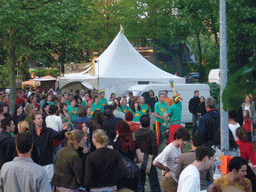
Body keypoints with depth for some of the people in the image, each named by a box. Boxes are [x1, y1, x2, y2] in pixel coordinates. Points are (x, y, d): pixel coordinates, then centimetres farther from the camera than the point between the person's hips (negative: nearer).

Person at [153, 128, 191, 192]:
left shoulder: (178, 147, 5)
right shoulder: (169, 150, -22)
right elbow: (155, 163, -30)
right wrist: (166, 169, -15)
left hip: (177, 179, 8)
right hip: (170, 181, -8)